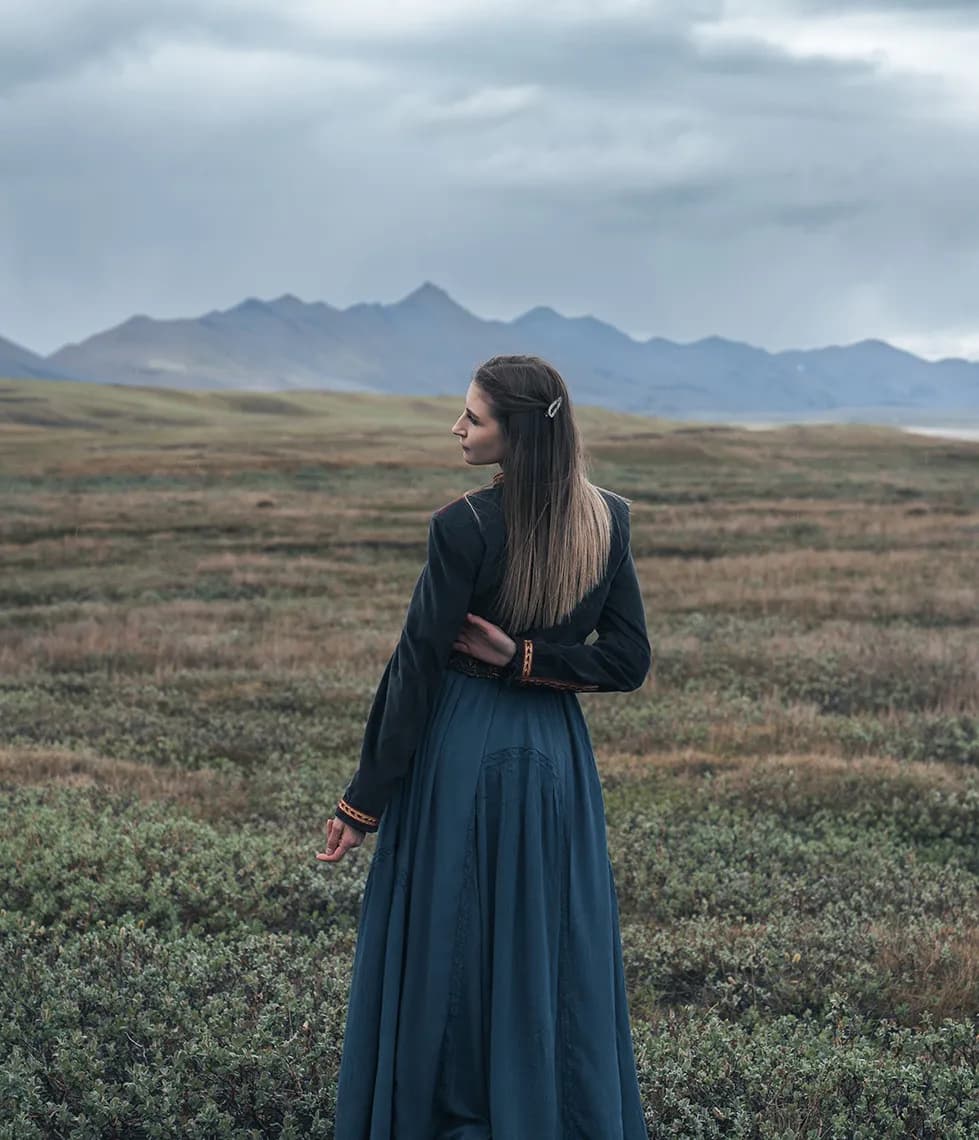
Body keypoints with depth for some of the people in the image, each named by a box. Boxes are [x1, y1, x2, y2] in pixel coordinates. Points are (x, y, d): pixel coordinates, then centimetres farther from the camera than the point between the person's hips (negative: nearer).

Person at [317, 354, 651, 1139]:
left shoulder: (465, 526, -16)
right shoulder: (610, 520, -1)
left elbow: (416, 668, -13)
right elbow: (628, 662, -2)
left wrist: (364, 802, -7)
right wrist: (524, 659, -7)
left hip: (462, 755, -5)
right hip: (557, 756, 5)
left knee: (450, 956, 8)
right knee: (559, 958, 14)